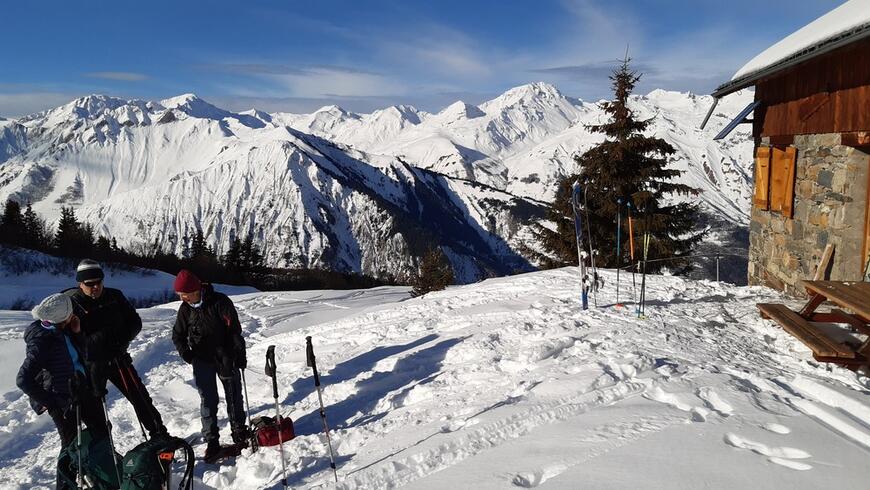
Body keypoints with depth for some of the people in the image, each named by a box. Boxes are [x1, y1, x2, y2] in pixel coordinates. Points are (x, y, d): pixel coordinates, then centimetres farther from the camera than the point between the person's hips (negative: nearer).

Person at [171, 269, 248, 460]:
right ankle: (211, 441, 12)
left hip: (226, 358, -2)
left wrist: (239, 355, -14)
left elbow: (234, 329, -13)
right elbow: (178, 335, 10)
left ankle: (239, 435, 22)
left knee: (234, 397, 8)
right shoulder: (185, 308, -1)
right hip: (202, 361, 3)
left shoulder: (219, 302, -14)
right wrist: (186, 354, -4)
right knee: (208, 401, 3)